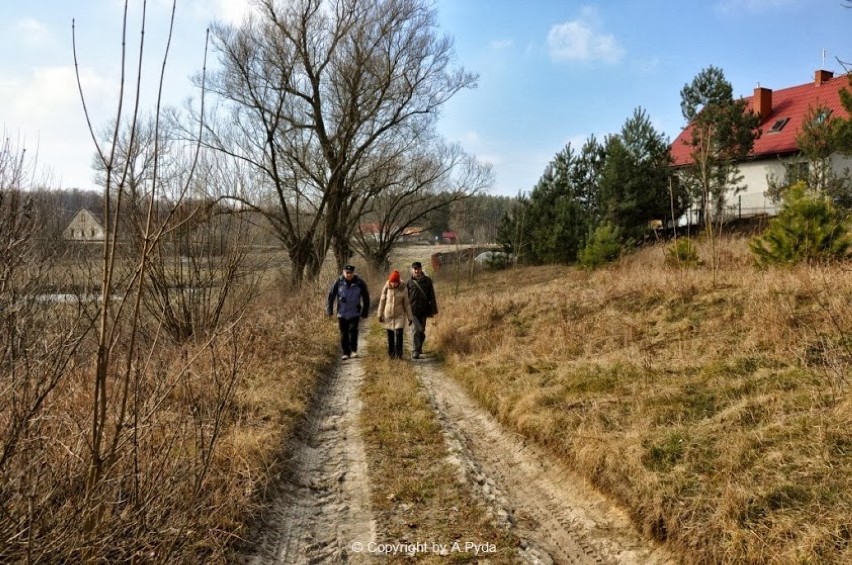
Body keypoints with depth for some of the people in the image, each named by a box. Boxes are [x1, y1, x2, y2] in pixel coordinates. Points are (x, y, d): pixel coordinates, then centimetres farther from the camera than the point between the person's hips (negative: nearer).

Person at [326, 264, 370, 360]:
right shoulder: (338, 282, -6)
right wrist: (329, 310, -1)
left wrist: (364, 312, 4)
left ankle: (354, 350, 1)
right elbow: (331, 295, 0)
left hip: (354, 313, -1)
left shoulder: (359, 283, -5)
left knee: (353, 330, -15)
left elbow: (366, 298, 4)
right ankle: (346, 353, 15)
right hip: (342, 313, 1)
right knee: (344, 333, 5)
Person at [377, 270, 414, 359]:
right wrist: (380, 315, 3)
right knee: (390, 336, 7)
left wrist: (410, 317, 0)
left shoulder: (403, 290, -9)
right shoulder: (386, 288, -7)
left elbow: (407, 304, -2)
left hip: (399, 316, -1)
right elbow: (382, 301, 2)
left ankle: (399, 354, -1)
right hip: (388, 315, 1)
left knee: (399, 334, -11)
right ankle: (391, 353, 19)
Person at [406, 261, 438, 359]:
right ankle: (415, 351, -10)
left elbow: (431, 296, 5)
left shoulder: (427, 281, 2)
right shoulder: (409, 282, 0)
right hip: (413, 311, -2)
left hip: (423, 310, 2)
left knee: (422, 331, 13)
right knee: (415, 330, -11)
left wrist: (432, 310, 3)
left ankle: (419, 348, 31)